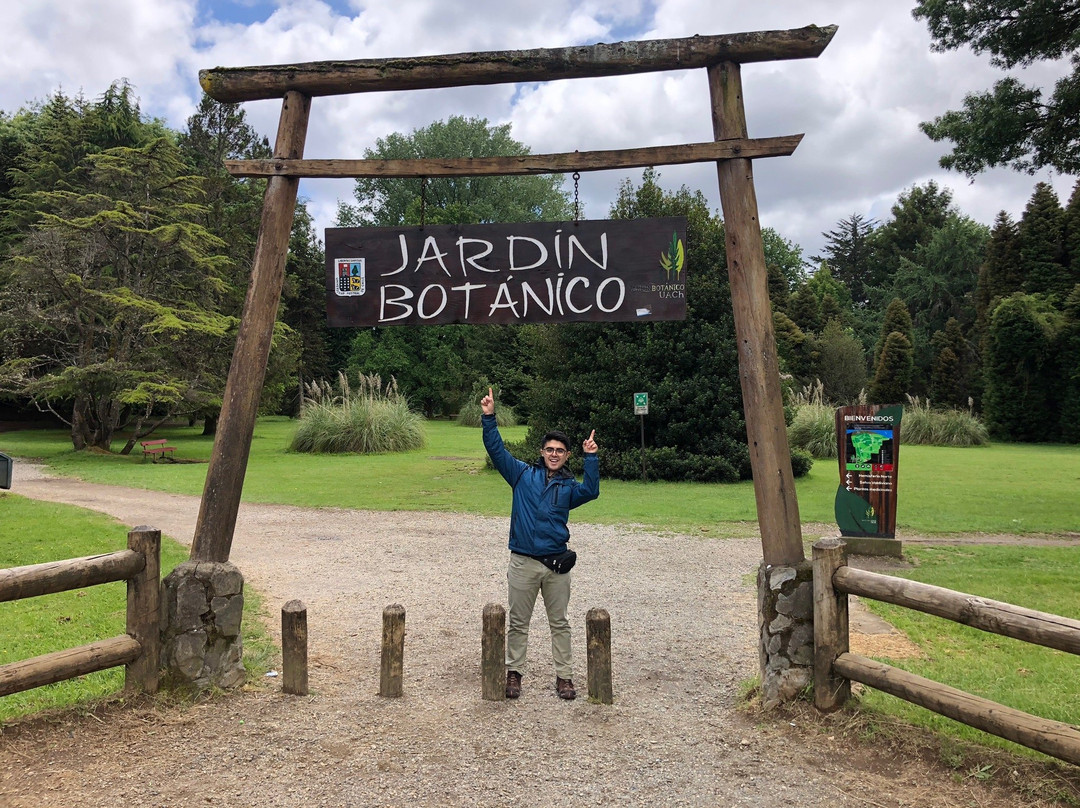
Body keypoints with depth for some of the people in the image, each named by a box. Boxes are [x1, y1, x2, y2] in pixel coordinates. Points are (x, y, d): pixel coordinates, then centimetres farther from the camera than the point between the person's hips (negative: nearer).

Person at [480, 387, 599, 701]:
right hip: (523, 563, -1)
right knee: (518, 622, 10)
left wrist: (591, 458, -23)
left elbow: (590, 491, -15)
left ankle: (564, 676, 22)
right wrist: (489, 417, -14)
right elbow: (496, 450, -4)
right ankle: (514, 672, 25)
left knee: (559, 623, 11)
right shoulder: (523, 475, 3)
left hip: (557, 564, 1)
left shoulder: (569, 486, 5)